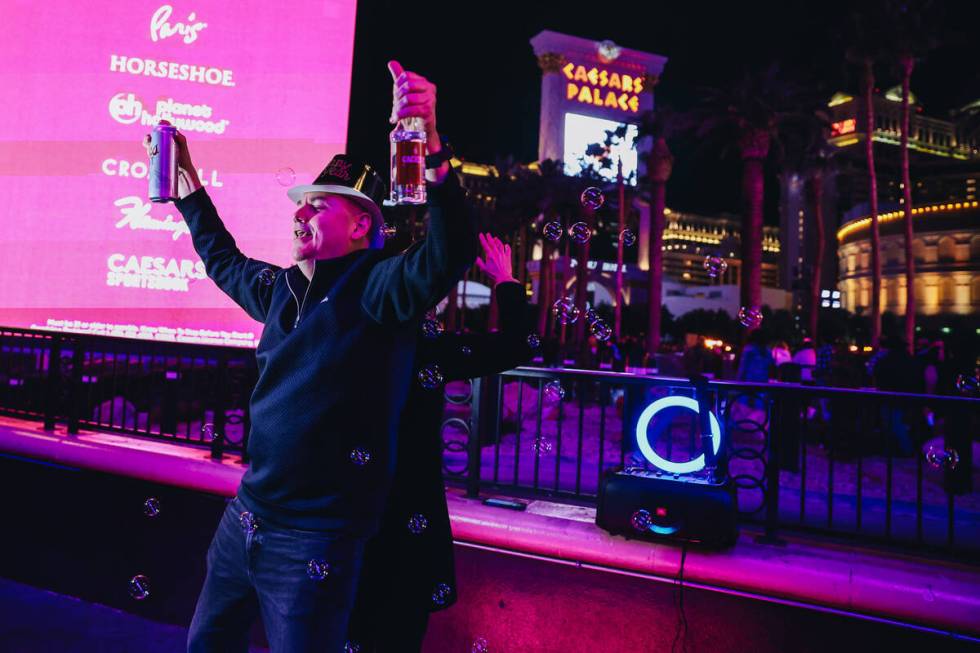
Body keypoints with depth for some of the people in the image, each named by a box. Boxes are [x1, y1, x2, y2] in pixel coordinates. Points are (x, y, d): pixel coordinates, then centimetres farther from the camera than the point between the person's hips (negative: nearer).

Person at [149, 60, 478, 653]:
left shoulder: (378, 290, -16)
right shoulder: (281, 289, 7)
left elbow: (451, 252, -34)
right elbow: (222, 259, 27)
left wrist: (430, 145, -46)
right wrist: (186, 175, 28)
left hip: (316, 538, -8)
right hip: (245, 517, 8)